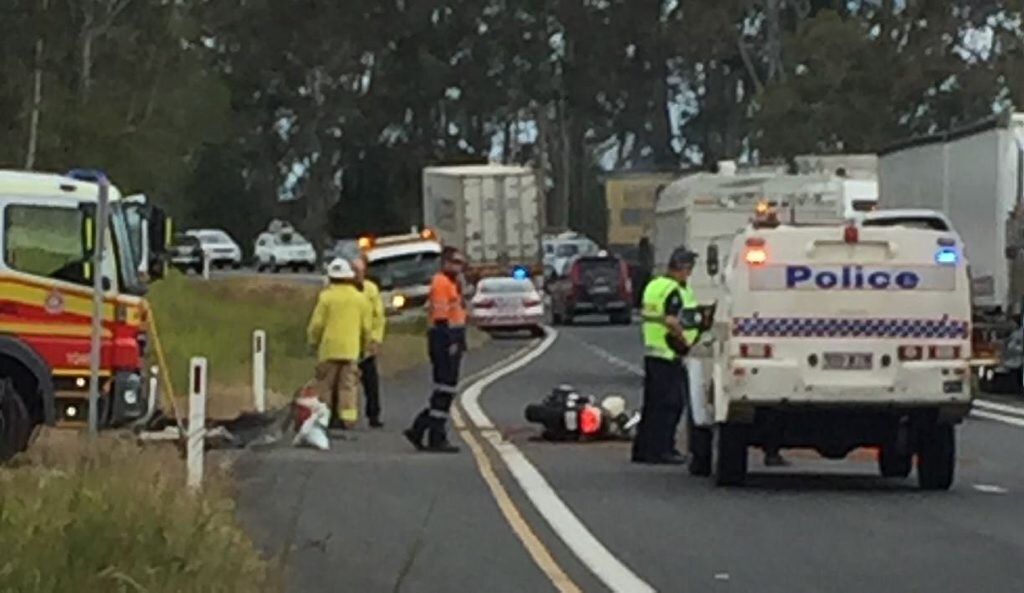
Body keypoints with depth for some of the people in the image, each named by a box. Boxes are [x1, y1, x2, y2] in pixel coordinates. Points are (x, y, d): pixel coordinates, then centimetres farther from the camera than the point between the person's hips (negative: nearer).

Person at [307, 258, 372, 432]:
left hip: (329, 348, -2)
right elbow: (366, 326, 8)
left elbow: (317, 324, -6)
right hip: (351, 349, 2)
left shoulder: (326, 296, -7)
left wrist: (313, 341, 10)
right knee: (348, 385, 5)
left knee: (326, 384, 7)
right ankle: (347, 416, -2)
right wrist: (363, 343, 22)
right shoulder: (360, 298, 3)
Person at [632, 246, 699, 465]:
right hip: (669, 354, -10)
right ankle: (660, 450, -5)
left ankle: (642, 449, 18)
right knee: (669, 403, -5)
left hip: (651, 350, 10)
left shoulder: (653, 285, 15)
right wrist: (684, 340, -15)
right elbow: (671, 320, -26)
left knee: (652, 403, 14)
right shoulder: (675, 291, -15)